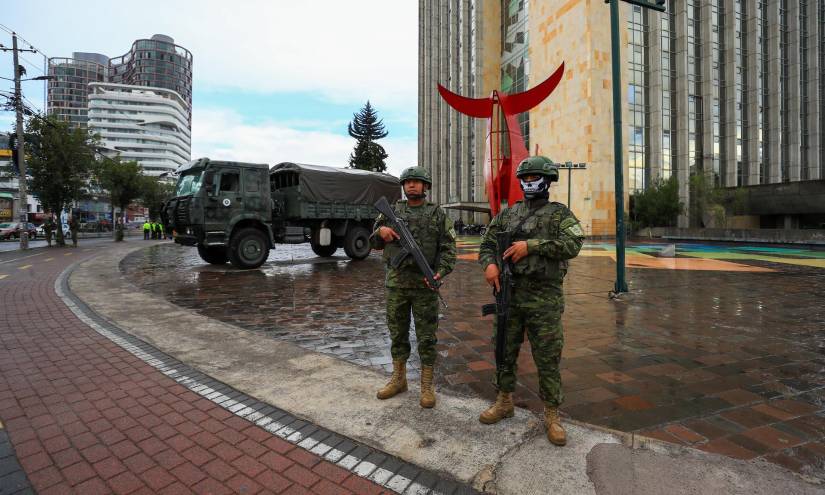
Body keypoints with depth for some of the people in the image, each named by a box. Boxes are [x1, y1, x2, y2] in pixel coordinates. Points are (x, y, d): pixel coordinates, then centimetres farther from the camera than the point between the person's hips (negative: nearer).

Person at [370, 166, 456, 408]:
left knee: (427, 337, 5)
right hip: (395, 282, 3)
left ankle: (427, 385, 19)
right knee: (397, 333, 13)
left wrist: (440, 272, -20)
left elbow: (448, 248, -3)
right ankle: (398, 379, 30)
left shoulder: (438, 214, 1)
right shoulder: (392, 211, 9)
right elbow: (375, 243, 14)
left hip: (425, 284, -3)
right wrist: (381, 231, -9)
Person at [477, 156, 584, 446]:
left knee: (548, 359, 3)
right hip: (509, 293, 4)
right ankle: (504, 402, 32)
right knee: (504, 352, 13)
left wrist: (531, 245, -19)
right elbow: (487, 244, 12)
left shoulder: (560, 214, 3)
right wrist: (489, 264, -10)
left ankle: (552, 415, 20)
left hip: (544, 298, -4)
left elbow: (573, 245, -13)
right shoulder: (507, 214, 13)